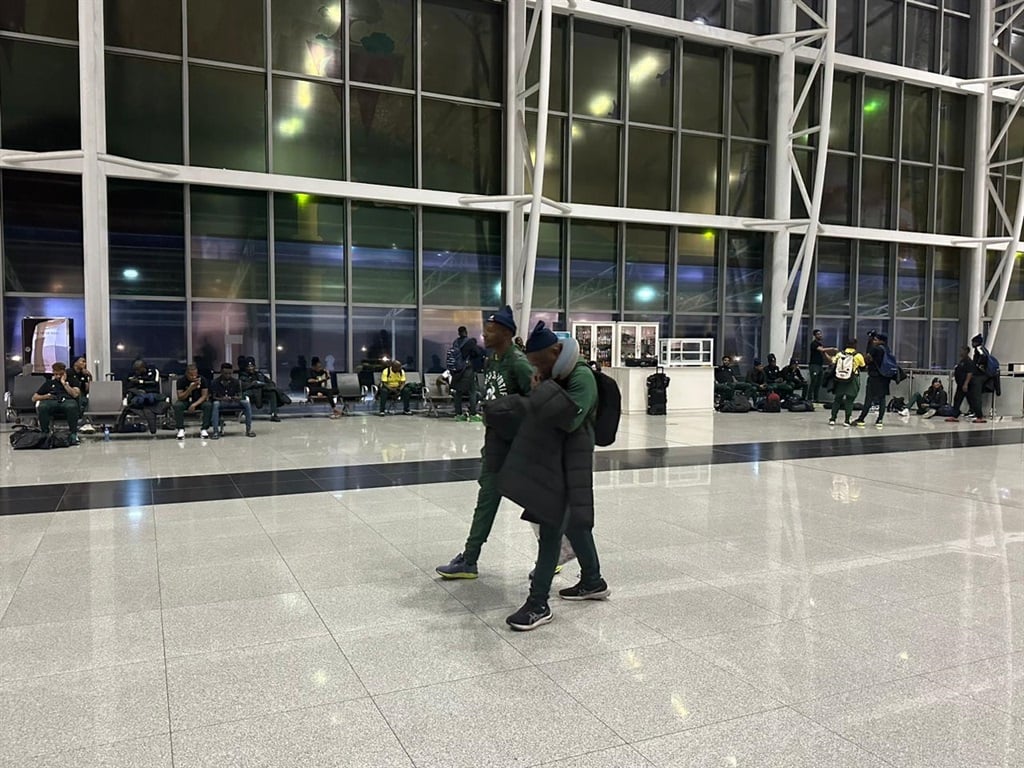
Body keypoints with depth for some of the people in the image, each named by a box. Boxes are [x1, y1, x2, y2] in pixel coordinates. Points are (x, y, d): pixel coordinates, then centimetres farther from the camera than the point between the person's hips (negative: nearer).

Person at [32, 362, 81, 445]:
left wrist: (64, 383, 6)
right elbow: (34, 398, 25)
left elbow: (76, 394, 3)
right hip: (51, 401, 2)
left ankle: (73, 434, -31)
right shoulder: (49, 382, 29)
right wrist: (45, 396, 4)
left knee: (72, 407, -41)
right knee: (42, 407, -35)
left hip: (67, 400, -2)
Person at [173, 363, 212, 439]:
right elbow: (180, 397, -19)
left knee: (208, 405, -31)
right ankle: (181, 429, -25)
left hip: (199, 401, 0)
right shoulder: (181, 381, -14)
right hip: (185, 401, 0)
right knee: (177, 405, -32)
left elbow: (204, 396, -14)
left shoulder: (202, 380, -12)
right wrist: (190, 389, -34)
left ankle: (204, 429, -24)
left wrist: (194, 404, -29)